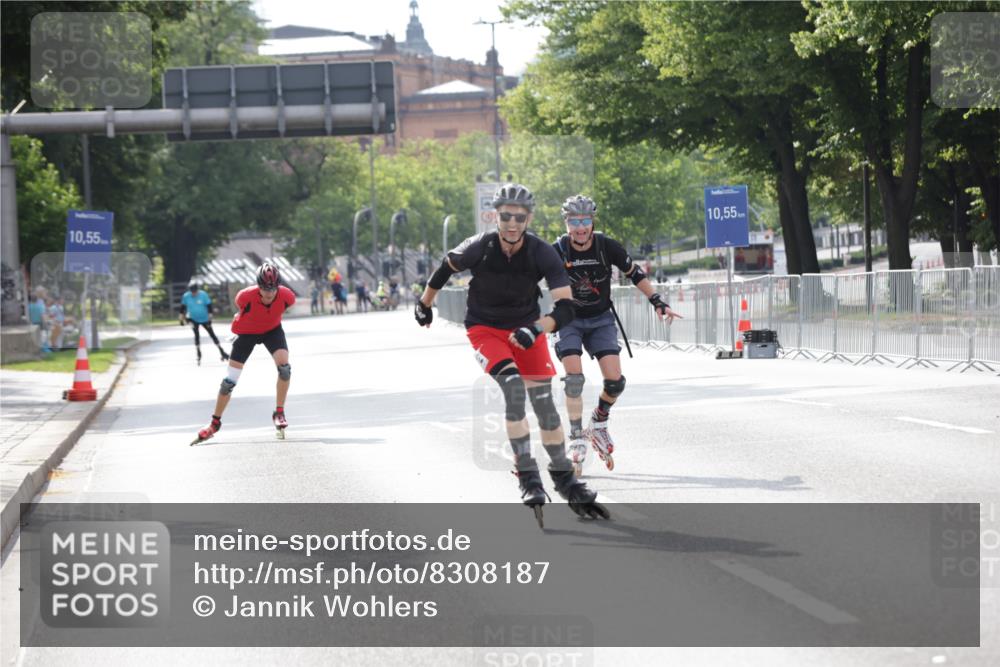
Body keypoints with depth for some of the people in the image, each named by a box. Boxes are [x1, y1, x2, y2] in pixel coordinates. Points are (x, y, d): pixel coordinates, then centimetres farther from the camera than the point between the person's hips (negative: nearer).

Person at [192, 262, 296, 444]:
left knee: (284, 365, -25)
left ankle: (279, 413, -8)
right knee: (230, 380, -2)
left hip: (272, 330, 1)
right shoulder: (246, 296, -35)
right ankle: (215, 423, 15)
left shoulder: (286, 296, -29)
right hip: (247, 332, -1)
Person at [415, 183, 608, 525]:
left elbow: (566, 307, -25)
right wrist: (424, 304, 14)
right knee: (513, 386, -26)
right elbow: (446, 266, 0)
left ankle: (563, 477, 15)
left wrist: (536, 329, -42)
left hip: (526, 328, 2)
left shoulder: (542, 253, -21)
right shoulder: (480, 247, -22)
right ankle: (528, 477, -24)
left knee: (543, 399, -4)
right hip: (485, 328, -2)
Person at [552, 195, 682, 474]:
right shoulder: (557, 252, -16)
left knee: (615, 381, -12)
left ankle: (599, 424, 17)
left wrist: (658, 302, -2)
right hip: (569, 321, -1)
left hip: (600, 320, 1)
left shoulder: (607, 247, -13)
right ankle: (577, 440, -9)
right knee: (574, 377, -20)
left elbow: (635, 274, 1)